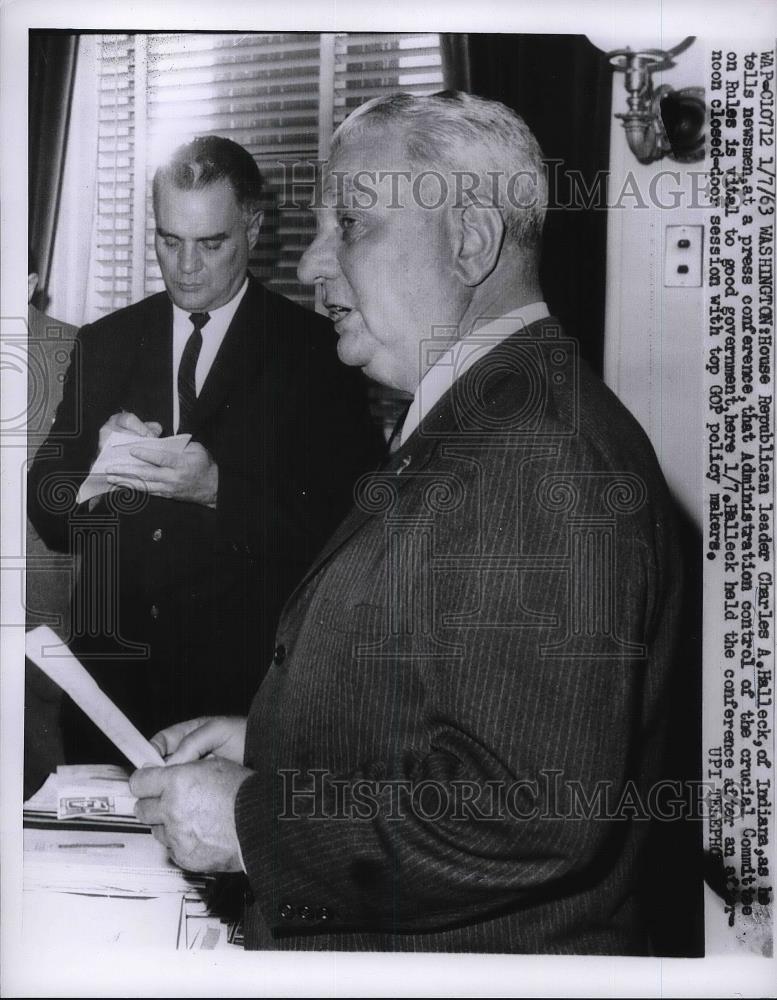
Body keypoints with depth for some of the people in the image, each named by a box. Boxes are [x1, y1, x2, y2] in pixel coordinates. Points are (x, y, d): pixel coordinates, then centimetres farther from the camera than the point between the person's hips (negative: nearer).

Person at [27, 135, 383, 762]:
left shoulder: (315, 351, -3)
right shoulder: (104, 343, 9)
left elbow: (341, 527, -10)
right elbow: (50, 521, 7)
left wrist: (218, 489, -23)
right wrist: (97, 457, -14)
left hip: (244, 681, -3)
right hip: (113, 667, 3)